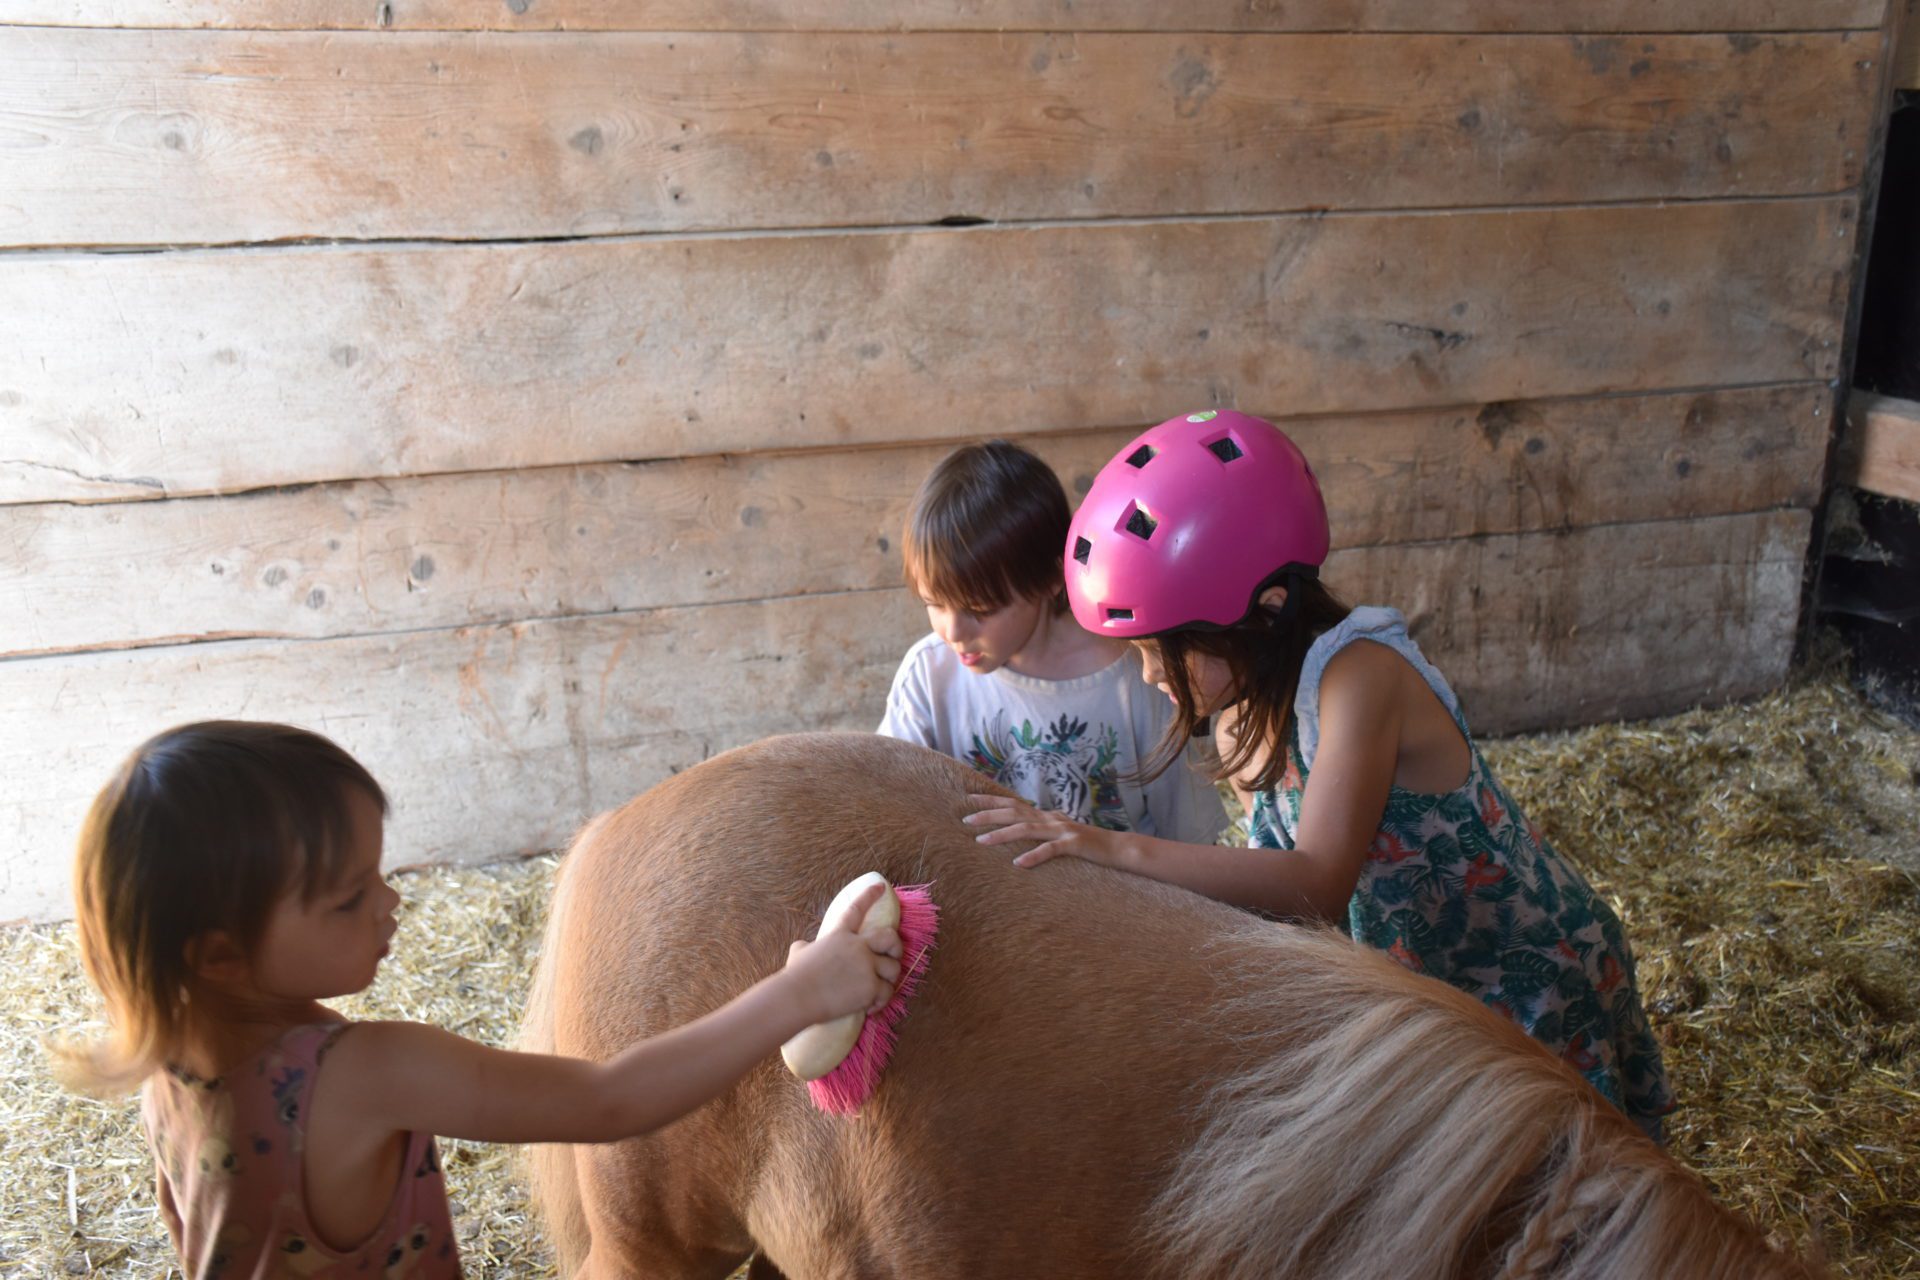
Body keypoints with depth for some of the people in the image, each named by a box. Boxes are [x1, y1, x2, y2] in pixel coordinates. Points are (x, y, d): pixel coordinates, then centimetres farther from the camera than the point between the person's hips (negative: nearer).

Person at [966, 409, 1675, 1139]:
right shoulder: (1241, 714, -6)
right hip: (1421, 986, 7)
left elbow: (1319, 884, -41)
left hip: (1537, 988, -7)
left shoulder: (1359, 674, -30)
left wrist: (1118, 850, -47)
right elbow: (1277, 877, -3)